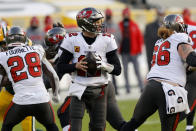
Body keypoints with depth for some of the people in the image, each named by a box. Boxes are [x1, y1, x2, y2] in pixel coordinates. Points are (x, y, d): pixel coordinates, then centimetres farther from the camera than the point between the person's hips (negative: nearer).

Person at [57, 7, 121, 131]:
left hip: (99, 91, 2)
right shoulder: (73, 40, -4)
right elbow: (60, 68, 0)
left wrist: (103, 65, -18)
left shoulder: (106, 40, -1)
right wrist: (76, 65, -18)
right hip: (79, 89, -2)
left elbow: (117, 70, 0)